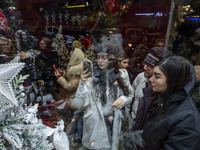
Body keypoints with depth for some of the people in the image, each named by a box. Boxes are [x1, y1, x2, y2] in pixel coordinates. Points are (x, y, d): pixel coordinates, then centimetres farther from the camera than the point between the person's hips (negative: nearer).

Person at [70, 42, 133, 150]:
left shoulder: (121, 75, -5)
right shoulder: (90, 76, -11)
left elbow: (129, 94, 9)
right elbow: (79, 103, -13)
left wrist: (123, 99, -12)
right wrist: (82, 83, -25)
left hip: (114, 123, 2)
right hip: (95, 123, -2)